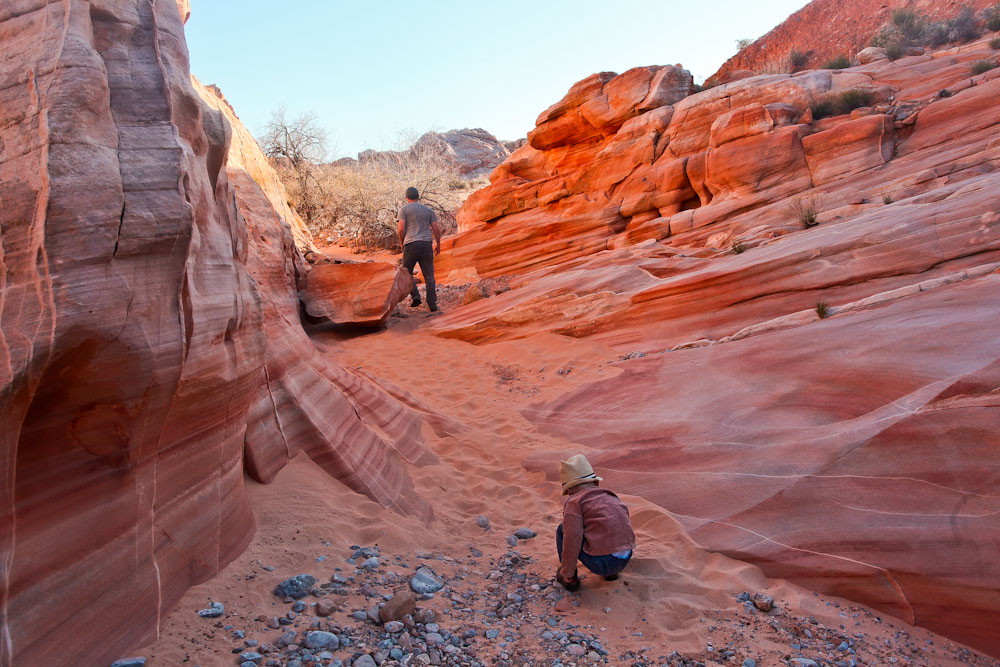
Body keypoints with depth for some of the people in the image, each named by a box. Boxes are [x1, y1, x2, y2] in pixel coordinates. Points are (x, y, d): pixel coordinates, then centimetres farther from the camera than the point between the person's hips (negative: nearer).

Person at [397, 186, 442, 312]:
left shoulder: (404, 209, 4)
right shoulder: (428, 210, 13)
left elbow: (401, 229, -6)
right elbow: (436, 229, 9)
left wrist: (402, 243, 9)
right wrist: (438, 245, 21)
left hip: (411, 245, -3)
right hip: (426, 245, 3)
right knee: (429, 275, 5)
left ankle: (415, 296, -2)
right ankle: (432, 303, 2)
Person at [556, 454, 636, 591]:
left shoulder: (574, 502, -3)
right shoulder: (611, 497, 18)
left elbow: (572, 540, -13)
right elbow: (626, 525, 28)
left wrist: (566, 574, -2)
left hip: (602, 562, -7)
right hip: (624, 561, 7)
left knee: (563, 530, 9)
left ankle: (569, 578, 10)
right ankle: (610, 572, 22)